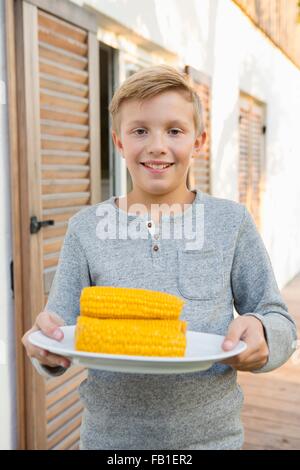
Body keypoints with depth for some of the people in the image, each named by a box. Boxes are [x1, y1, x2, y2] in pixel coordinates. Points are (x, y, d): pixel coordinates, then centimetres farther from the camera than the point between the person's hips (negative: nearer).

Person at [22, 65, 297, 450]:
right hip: (108, 435, 1)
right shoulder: (87, 227, -5)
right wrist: (45, 344, -24)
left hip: (211, 433, 0)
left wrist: (259, 334, -22)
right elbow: (62, 336, -2)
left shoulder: (231, 221, -6)